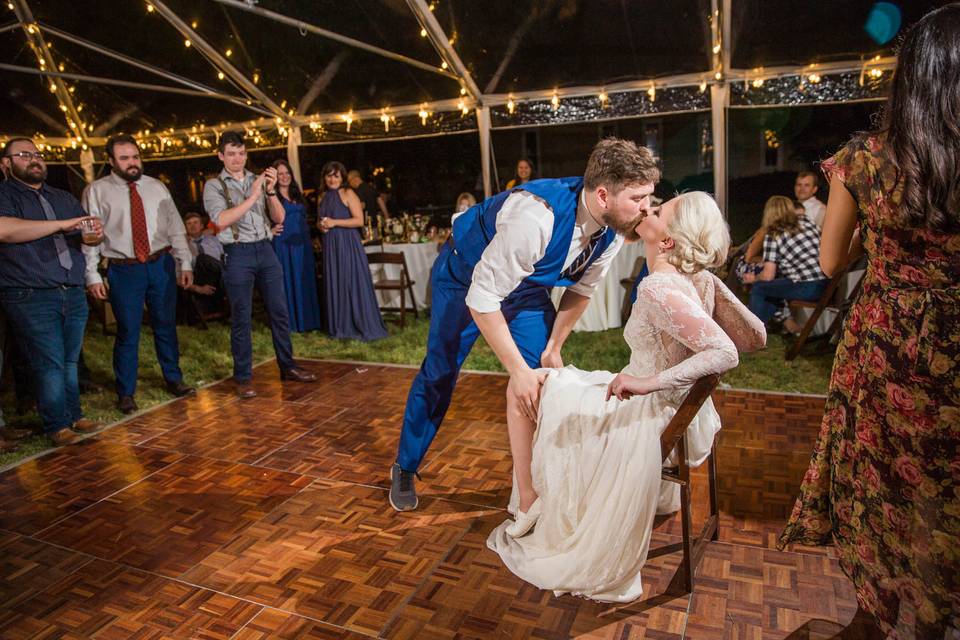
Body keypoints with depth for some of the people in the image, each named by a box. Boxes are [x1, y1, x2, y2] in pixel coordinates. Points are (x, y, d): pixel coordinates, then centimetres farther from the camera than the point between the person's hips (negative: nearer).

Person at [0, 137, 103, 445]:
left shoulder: (64, 198, 19)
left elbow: (86, 234, 20)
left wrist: (95, 233, -6)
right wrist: (62, 225, -20)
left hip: (74, 294, 5)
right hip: (30, 297, -5)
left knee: (70, 360, 10)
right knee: (49, 363, -4)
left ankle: (73, 415, 19)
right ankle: (56, 425, 6)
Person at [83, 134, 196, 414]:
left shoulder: (156, 187, 7)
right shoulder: (96, 191, -1)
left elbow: (175, 227, 8)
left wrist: (185, 263, 3)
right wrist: (92, 275, -8)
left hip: (161, 265, 3)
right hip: (123, 269, -2)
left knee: (166, 325, 13)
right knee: (128, 332, 3)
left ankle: (173, 379, 30)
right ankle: (126, 393, 19)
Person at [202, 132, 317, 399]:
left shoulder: (258, 181, 11)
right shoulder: (214, 186, 1)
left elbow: (279, 218, 6)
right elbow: (221, 220, -15)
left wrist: (271, 191, -10)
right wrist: (252, 197, -18)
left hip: (265, 250, 4)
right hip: (238, 254, -4)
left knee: (279, 312, 8)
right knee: (241, 319, 2)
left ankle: (287, 367, 22)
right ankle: (243, 378, 13)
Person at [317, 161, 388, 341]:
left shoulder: (348, 194, -4)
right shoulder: (323, 197, 15)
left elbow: (359, 220, -12)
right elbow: (319, 221, 24)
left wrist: (334, 222, -17)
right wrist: (320, 225, 1)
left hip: (348, 244, -6)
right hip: (330, 246, 6)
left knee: (353, 284, -5)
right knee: (334, 285, 8)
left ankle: (363, 326, 3)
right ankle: (340, 326, 16)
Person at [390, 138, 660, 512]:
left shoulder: (614, 227, -20)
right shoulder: (535, 218, -43)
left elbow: (580, 290, -3)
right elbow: (483, 299, -37)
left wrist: (553, 348, -1)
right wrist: (518, 370, -34)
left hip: (527, 282, 6)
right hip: (466, 275, -5)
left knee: (542, 376, -1)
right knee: (439, 373, 3)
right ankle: (404, 469, 27)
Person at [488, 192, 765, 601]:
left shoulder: (659, 288, -27)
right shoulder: (702, 281, -4)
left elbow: (726, 354, -35)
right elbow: (756, 338, 3)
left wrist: (651, 380, -35)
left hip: (648, 422, -8)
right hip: (681, 416, 8)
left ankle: (528, 507, 16)